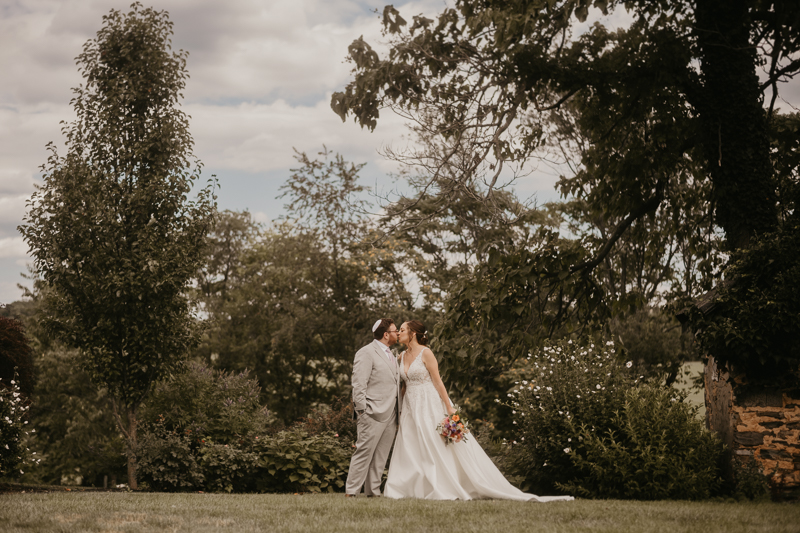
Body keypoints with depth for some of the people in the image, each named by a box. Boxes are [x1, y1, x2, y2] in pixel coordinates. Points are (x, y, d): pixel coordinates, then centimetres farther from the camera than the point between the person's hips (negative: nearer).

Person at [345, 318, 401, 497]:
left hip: (390, 415, 8)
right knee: (364, 453, -10)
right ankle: (351, 491, -6)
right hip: (373, 414, -8)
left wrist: (399, 414, 17)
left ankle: (373, 491, 12)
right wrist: (362, 411, -16)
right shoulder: (366, 353, -6)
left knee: (380, 457, 8)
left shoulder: (391, 356, 21)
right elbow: (359, 384, -11)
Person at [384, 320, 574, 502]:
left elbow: (437, 381, -11)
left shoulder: (425, 353, -9)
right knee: (408, 451, 2)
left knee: (444, 449, -6)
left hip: (430, 404, -7)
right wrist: (401, 411, 14)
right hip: (411, 408, 7)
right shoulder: (402, 356, 11)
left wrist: (449, 408, -15)